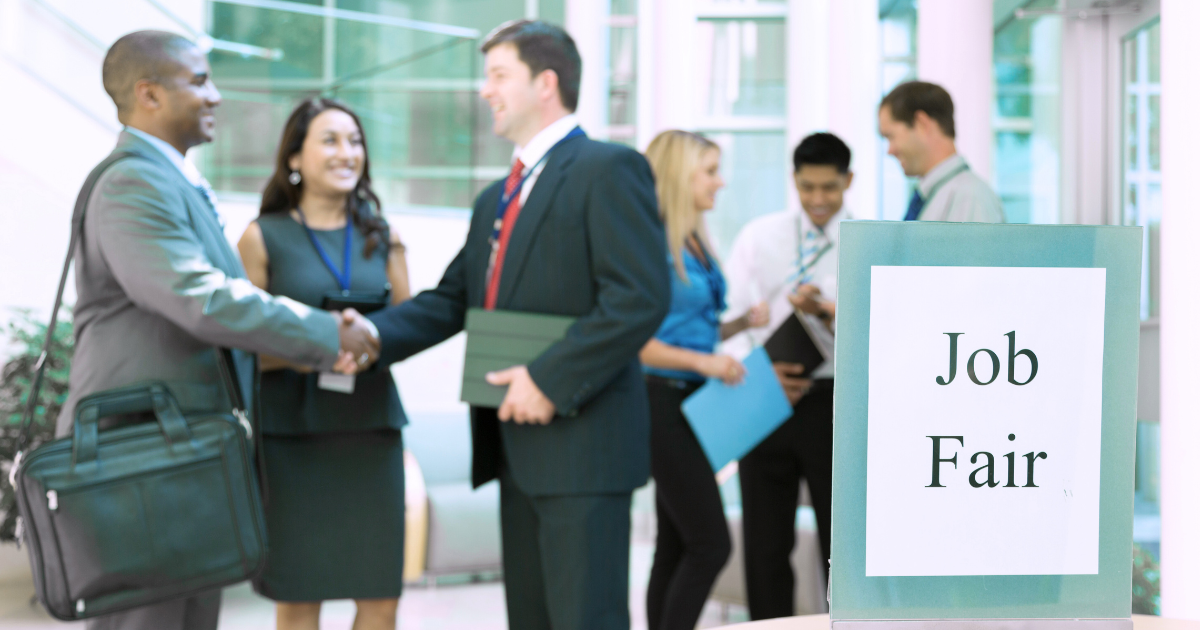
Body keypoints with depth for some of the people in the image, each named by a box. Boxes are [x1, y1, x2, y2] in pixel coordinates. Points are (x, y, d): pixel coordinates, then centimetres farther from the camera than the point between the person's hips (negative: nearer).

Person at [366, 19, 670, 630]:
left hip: (581, 442, -9)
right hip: (516, 446, 9)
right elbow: (450, 300, 14)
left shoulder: (607, 169, -8)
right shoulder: (494, 200, 21)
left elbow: (641, 298, -18)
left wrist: (552, 379, -20)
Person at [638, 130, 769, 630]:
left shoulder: (696, 245, 13)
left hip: (694, 403, 9)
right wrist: (702, 361, -23)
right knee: (710, 543, -10)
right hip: (665, 401, -9)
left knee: (677, 546, 10)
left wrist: (742, 322, 3)